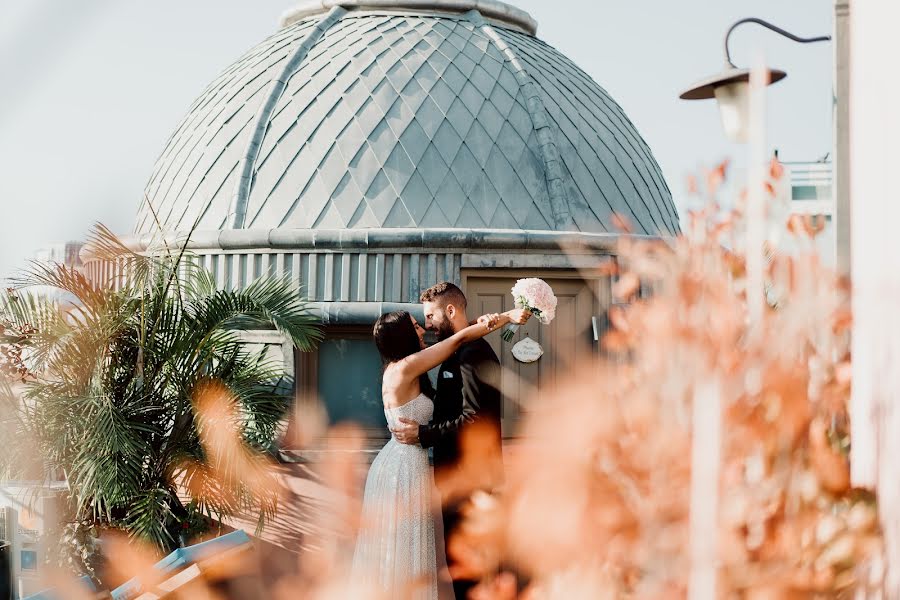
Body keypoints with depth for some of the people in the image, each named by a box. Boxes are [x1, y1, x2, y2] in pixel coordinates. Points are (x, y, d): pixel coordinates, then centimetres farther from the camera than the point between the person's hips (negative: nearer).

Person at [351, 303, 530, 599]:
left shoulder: (399, 368, 9)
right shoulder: (406, 367, -17)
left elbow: (452, 344, 17)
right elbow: (458, 340, -13)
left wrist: (482, 324, 1)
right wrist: (506, 317, -6)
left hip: (396, 463, 9)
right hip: (405, 466, -9)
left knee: (394, 548, 16)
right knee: (403, 550, 0)